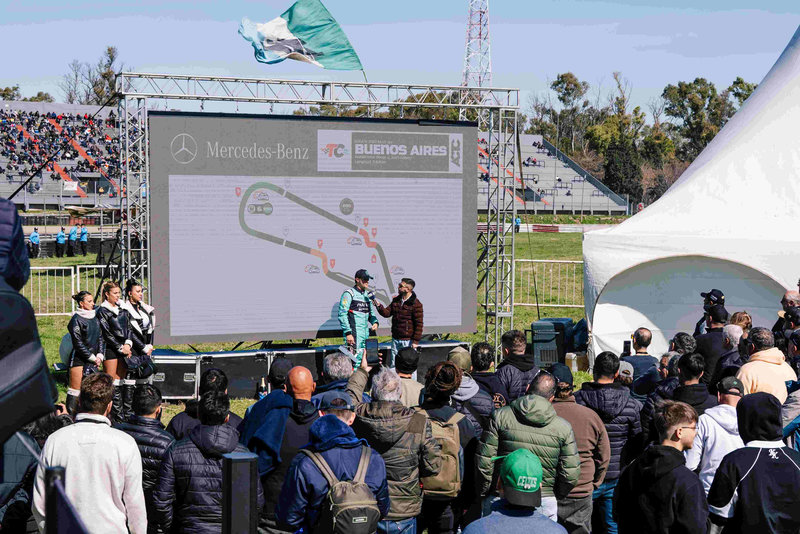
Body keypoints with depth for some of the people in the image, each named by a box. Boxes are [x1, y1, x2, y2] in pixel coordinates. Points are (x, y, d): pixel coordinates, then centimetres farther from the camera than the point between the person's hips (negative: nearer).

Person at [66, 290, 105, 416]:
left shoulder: (95, 318, 12)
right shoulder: (76, 319, -8)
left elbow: (101, 338, 14)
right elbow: (78, 343, -12)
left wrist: (100, 355, 1)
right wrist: (92, 357, -10)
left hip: (93, 359, 7)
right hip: (79, 359, -7)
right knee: (75, 390, -5)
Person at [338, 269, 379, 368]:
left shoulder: (367, 294, 17)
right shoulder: (349, 293, -6)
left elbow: (371, 312, 28)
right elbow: (342, 314, -10)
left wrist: (375, 322, 6)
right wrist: (348, 333, -16)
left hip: (365, 334, 8)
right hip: (353, 333, -8)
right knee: (354, 359, -13)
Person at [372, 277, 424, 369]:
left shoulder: (416, 304, -13)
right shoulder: (396, 300, 8)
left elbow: (419, 324, -13)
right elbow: (387, 313, 7)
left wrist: (416, 341, -15)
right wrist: (379, 306, -12)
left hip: (408, 340, -6)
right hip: (395, 339, 7)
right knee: (392, 364, 12)